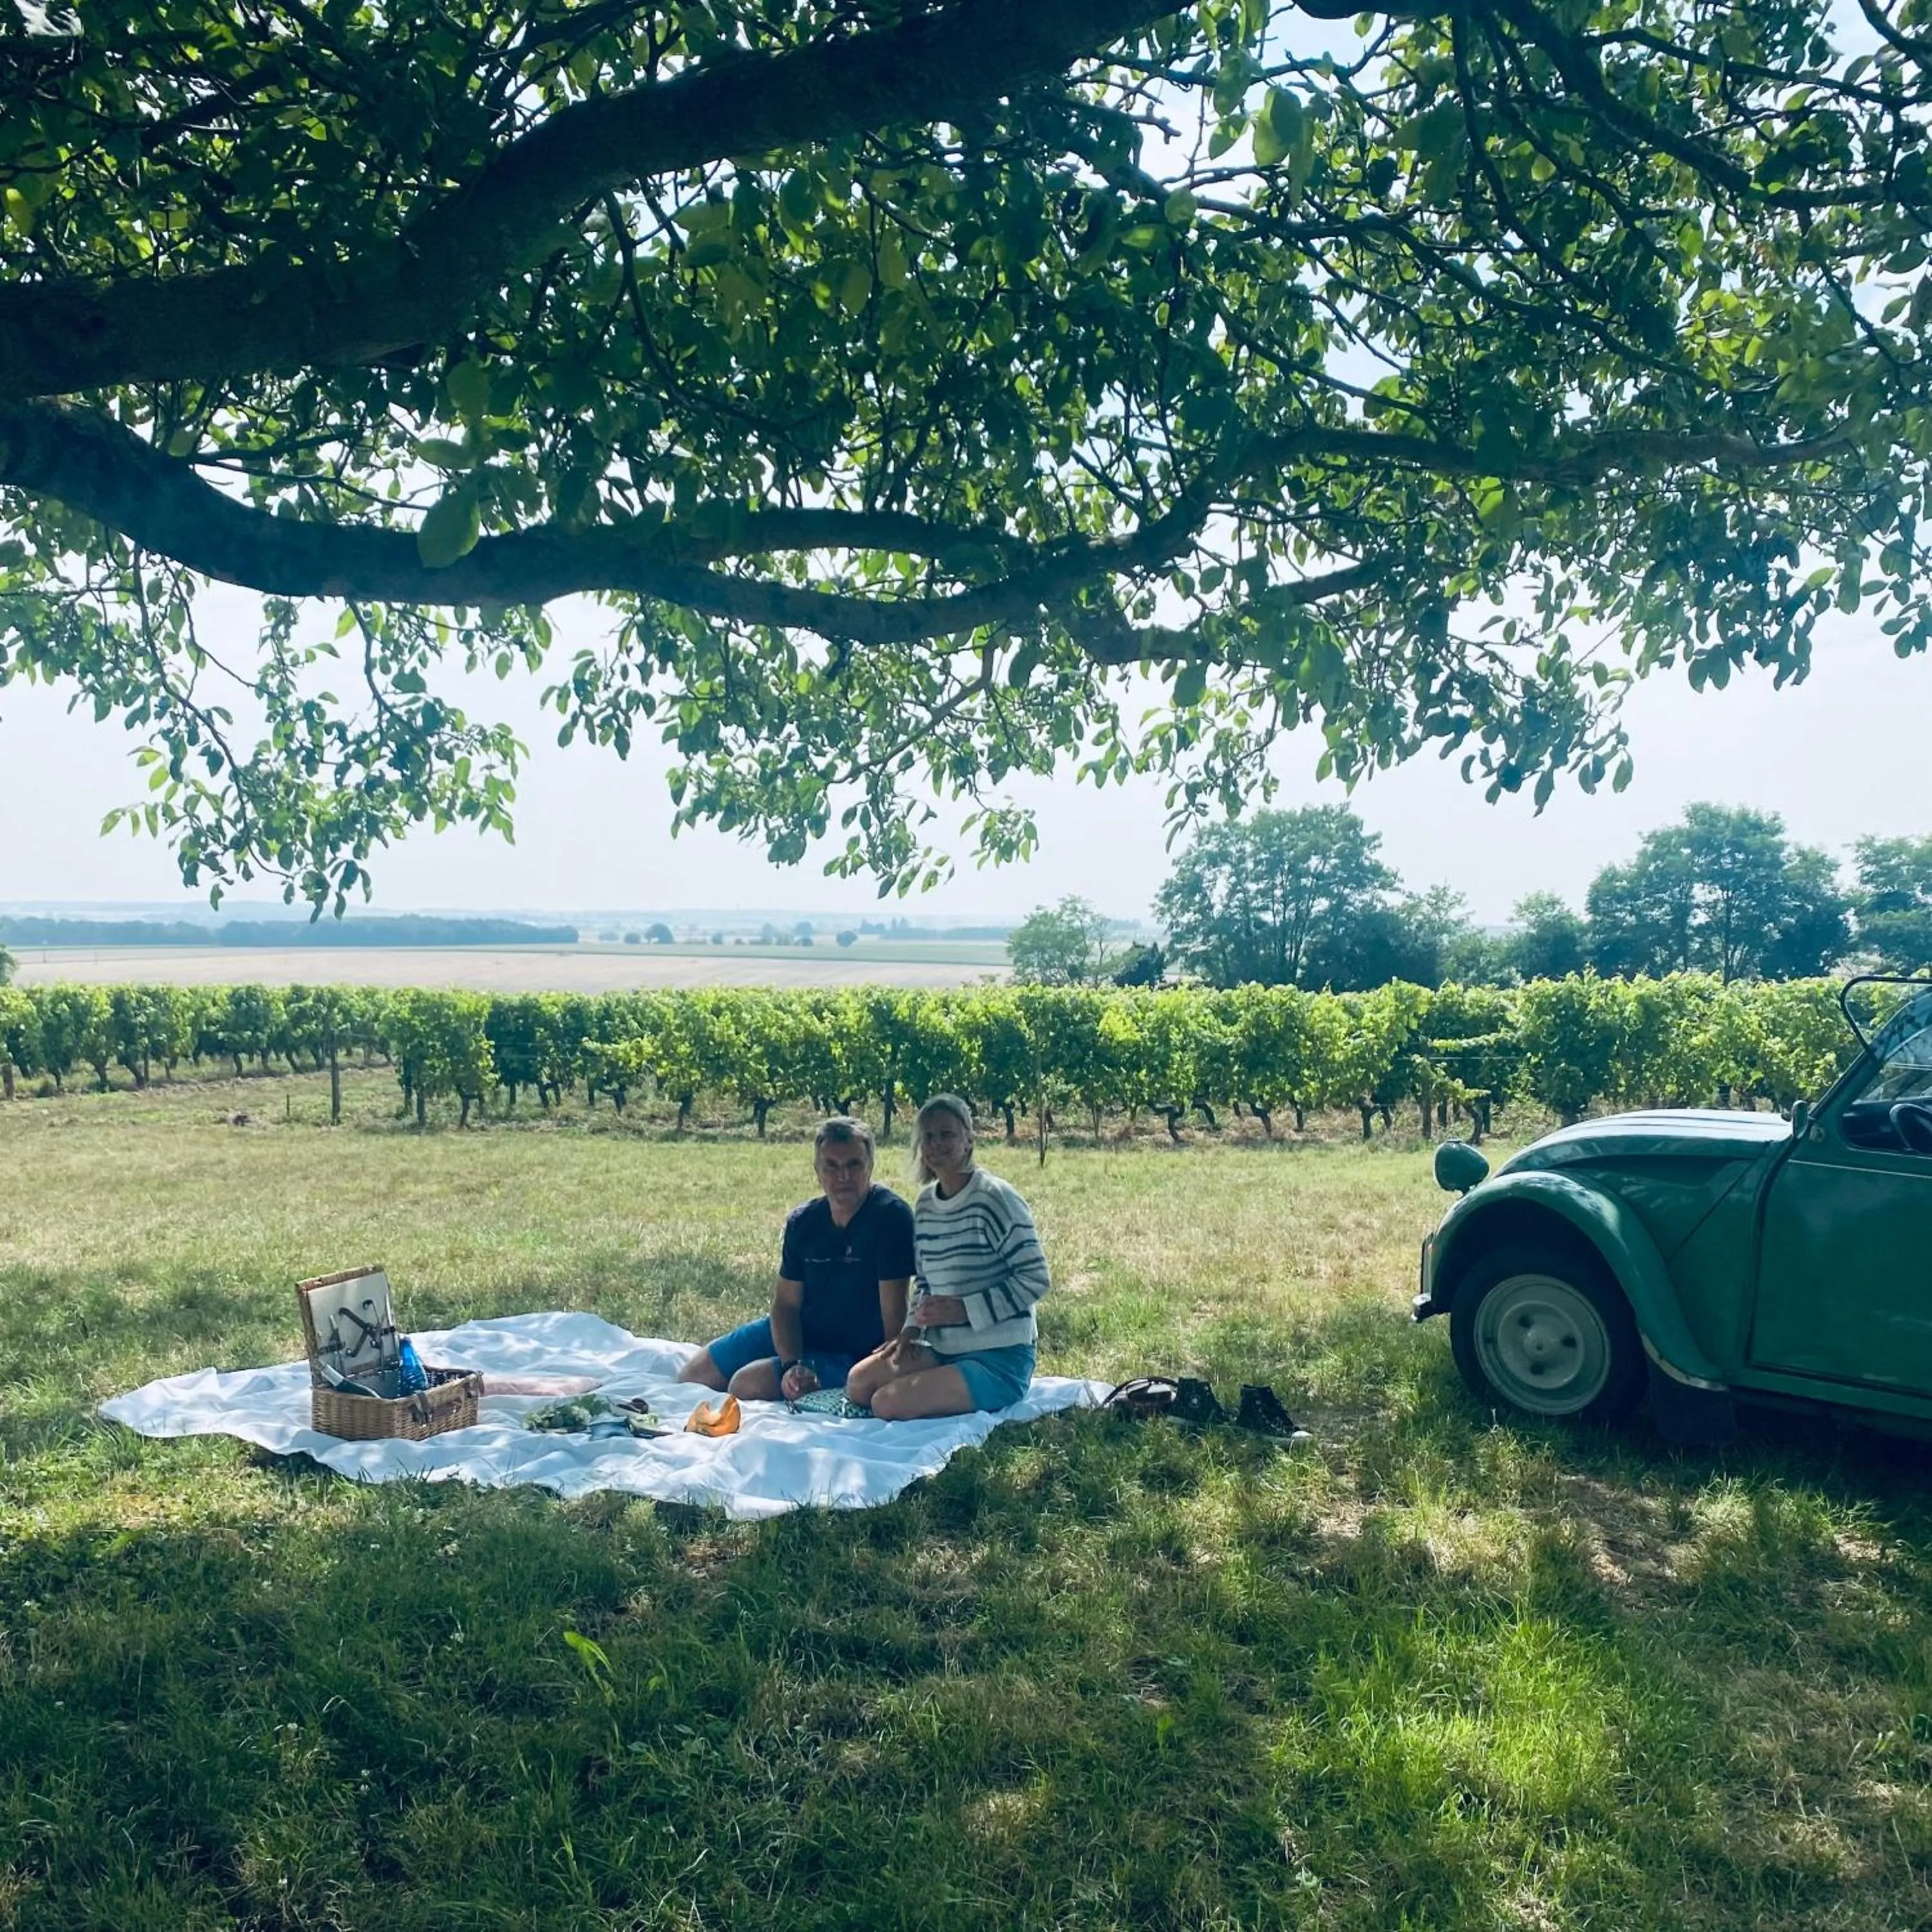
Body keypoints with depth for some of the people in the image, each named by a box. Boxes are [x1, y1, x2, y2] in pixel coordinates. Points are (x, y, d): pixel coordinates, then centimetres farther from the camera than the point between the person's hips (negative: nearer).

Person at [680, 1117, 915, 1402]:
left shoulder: (890, 1216, -22)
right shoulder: (802, 1222, -4)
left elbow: (894, 1310, -22)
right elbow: (785, 1304, -3)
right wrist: (793, 1365, -19)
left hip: (849, 1354, -6)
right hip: (791, 1335, 6)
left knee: (746, 1384, -25)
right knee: (692, 1376, 9)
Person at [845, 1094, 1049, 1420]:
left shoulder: (995, 1199, -15)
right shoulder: (926, 1203, 9)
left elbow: (1035, 1279, -16)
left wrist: (963, 1309, -19)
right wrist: (912, 1328, -1)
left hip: (999, 1359, -8)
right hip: (942, 1350, 8)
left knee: (887, 1404, -21)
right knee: (859, 1383, -2)